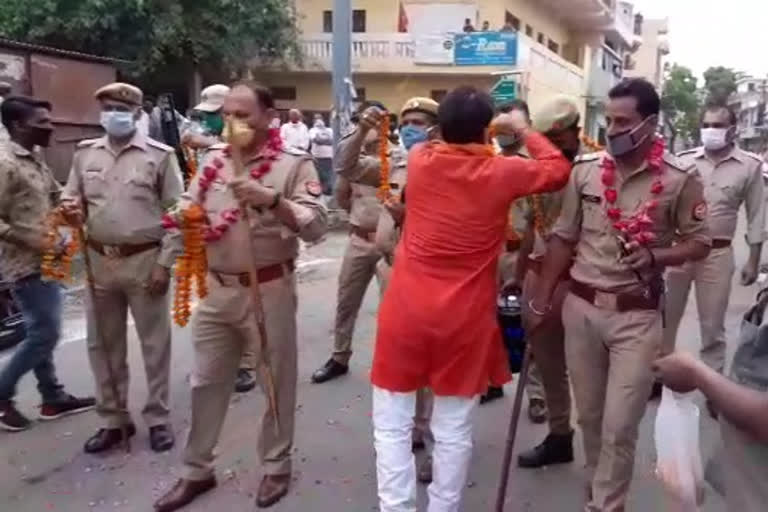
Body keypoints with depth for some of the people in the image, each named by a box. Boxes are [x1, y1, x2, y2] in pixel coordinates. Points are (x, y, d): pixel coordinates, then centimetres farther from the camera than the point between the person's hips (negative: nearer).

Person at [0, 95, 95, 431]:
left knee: (42, 332, 14)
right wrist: (31, 242, -22)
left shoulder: (36, 161, 11)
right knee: (45, 332, -4)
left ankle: (53, 398, 24)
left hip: (43, 261, 9)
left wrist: (65, 209, 2)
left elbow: (51, 199, 23)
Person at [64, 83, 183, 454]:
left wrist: (165, 262, -10)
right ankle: (113, 419, 27)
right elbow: (72, 199, 14)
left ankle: (158, 418, 21)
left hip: (145, 260, -4)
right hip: (99, 261, 4)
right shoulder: (85, 153, 9)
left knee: (154, 343, 6)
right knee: (103, 344, 12)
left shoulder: (160, 155, -3)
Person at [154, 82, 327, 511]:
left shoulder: (295, 163, -9)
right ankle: (198, 471, 32)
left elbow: (317, 227, -18)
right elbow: (189, 206, 14)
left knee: (276, 383, 11)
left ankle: (276, 467, 32)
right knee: (206, 381, 14)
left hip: (270, 290, -4)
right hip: (217, 289, 5)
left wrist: (272, 200, -30)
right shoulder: (213, 159, 6)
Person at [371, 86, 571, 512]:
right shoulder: (502, 172, -6)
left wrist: (457, 128, 25)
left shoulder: (419, 160, -1)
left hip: (406, 310, 1)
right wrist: (522, 130, 20)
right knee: (454, 430, 12)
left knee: (392, 424, 12)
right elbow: (558, 169, 12)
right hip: (465, 318, -1)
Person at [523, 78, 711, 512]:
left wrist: (655, 256, -21)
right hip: (581, 306, 3)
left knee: (619, 426, 1)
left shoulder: (681, 179, -8)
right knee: (589, 416, 16)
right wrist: (540, 301, 6)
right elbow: (563, 239, 6)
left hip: (637, 315, -3)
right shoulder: (585, 170, 1)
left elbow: (700, 243, -1)